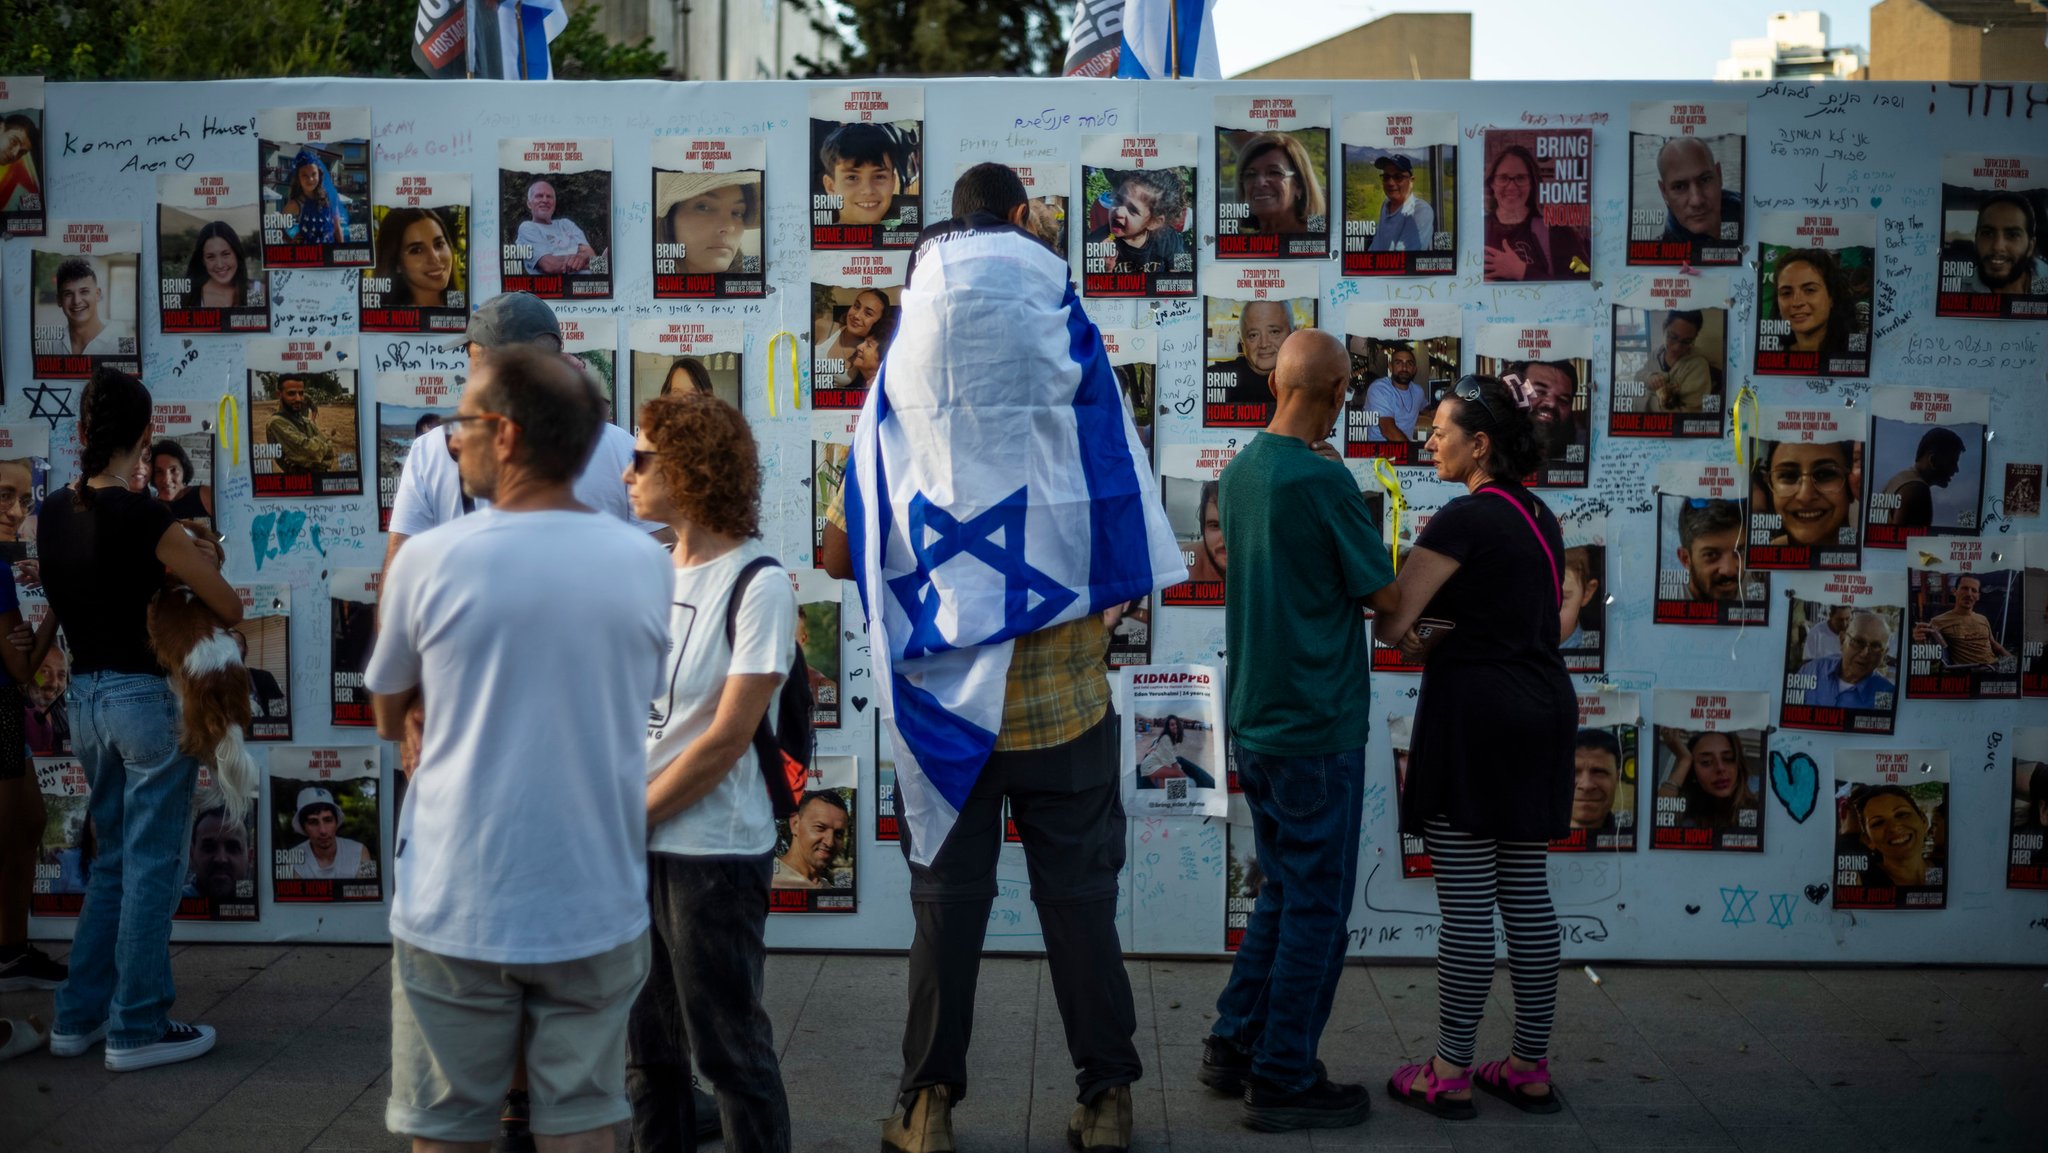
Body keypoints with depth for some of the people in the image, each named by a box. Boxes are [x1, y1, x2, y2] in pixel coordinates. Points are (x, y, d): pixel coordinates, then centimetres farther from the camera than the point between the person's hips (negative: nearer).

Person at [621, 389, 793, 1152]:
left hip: (713, 851, -6)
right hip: (634, 845, 6)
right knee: (644, 1043, 15)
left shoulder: (757, 584, -12)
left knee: (730, 1047, 5)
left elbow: (725, 738, -15)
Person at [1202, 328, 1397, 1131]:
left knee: (1282, 892, 20)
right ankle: (1283, 1080, 10)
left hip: (1255, 723, 8)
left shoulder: (1239, 471, 7)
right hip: (1317, 727, -8)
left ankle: (1234, 1046, 24)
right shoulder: (1321, 480, -18)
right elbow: (1385, 596, -11)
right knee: (1316, 907, 3)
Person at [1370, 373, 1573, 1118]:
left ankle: (1450, 1075, 4)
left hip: (1474, 711, -8)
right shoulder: (1540, 516, 13)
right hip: (1543, 710, 8)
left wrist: (1408, 640, 5)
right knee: (1526, 892, 11)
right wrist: (1438, 640, 10)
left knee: (1466, 899, -3)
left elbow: (1390, 620, -17)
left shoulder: (1464, 519, -13)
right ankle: (1532, 1068, 16)